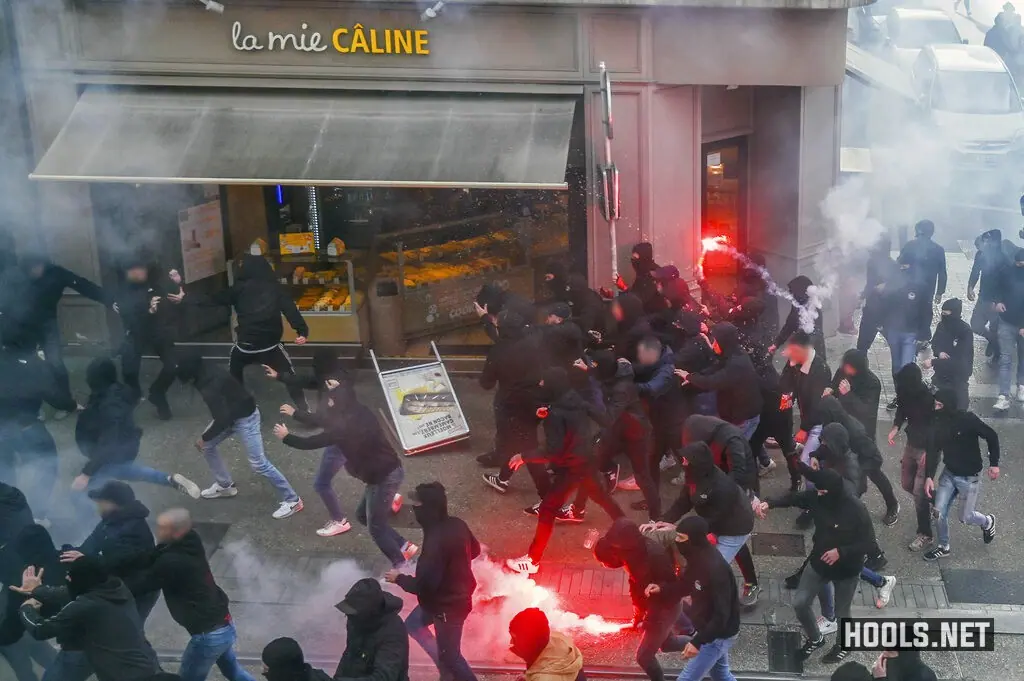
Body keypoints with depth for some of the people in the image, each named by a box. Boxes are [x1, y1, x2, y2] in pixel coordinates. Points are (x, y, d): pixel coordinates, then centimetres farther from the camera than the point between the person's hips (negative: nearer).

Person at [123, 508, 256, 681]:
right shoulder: (189, 545, 0)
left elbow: (140, 584, -10)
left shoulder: (171, 563, -25)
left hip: (208, 635, -9)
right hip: (225, 625, 9)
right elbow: (151, 561, 7)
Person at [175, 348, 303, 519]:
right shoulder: (206, 373, -5)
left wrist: (204, 437, -14)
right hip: (231, 413, 10)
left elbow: (222, 420, -29)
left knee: (258, 464, -7)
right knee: (207, 446, 18)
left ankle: (292, 500, 2)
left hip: (245, 418, -10)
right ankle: (225, 485, 34)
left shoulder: (210, 386, -34)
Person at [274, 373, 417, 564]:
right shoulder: (358, 413, 5)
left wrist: (286, 437, 5)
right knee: (363, 516, 22)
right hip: (387, 472, 9)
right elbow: (324, 422, 20)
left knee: (376, 526, 4)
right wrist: (295, 413, 27)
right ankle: (404, 547, 27)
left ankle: (401, 566, 12)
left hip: (384, 477, -9)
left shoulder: (345, 426, -22)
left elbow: (311, 443, -12)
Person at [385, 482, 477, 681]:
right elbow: (474, 550, 10)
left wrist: (399, 578, -13)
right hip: (457, 595, 9)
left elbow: (424, 585, -31)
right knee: (413, 624, 26)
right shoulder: (456, 524, -8)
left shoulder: (436, 542, -35)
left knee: (450, 655, 10)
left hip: (448, 606, -9)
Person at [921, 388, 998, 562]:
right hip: (949, 474, 5)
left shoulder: (968, 419, -25)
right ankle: (943, 547, 24)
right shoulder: (939, 422, -9)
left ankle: (987, 522, 40)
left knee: (965, 517, 6)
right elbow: (933, 450, -4)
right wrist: (929, 476, -12)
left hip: (970, 477, -4)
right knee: (939, 513, 1)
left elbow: (991, 436, -11)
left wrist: (994, 463, -11)